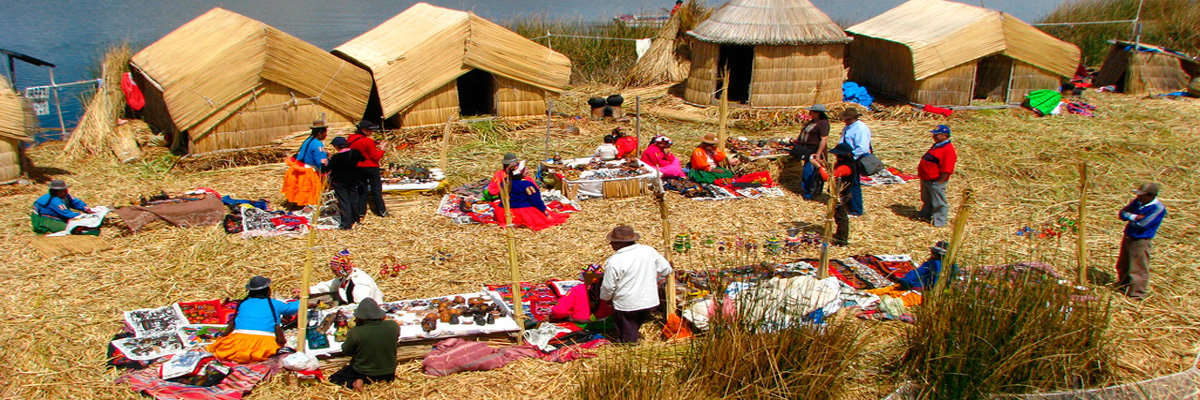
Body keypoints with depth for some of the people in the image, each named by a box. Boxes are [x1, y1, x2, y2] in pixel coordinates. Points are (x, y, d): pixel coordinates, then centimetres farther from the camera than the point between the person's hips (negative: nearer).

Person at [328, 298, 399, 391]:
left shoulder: (355, 332, -26)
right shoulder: (393, 326, -19)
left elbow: (346, 351, -7)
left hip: (364, 374, -3)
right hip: (388, 374, 3)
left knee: (333, 379, 19)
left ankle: (355, 382, -5)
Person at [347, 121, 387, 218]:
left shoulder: (351, 141, 3)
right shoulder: (368, 141, -18)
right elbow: (375, 157, -15)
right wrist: (381, 150, -1)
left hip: (359, 167, 6)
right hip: (371, 168, -6)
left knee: (362, 189, 13)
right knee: (376, 190, 4)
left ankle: (361, 211, 11)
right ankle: (381, 211, 9)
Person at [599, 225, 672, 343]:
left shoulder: (613, 262, -18)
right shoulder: (649, 251, -4)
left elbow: (608, 287, -10)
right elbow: (666, 270, 7)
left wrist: (605, 298, 11)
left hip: (626, 305, -5)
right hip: (649, 302, 5)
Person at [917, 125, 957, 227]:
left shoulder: (948, 150, -22)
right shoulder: (937, 145, 11)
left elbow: (946, 170, -24)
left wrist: (939, 182, -23)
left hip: (936, 181, -10)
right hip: (926, 179, 10)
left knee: (938, 202, 4)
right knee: (927, 200, 25)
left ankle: (939, 221, 15)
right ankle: (925, 214, 42)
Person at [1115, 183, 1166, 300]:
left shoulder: (1158, 208, -20)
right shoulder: (1138, 201, 1)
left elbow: (1142, 224, -25)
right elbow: (1123, 213, 4)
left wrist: (1129, 218, -9)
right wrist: (1134, 217, -17)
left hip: (1140, 241, -8)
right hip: (1128, 237, 8)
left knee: (1138, 269, 0)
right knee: (1122, 265, 23)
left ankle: (1137, 294, 14)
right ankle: (1122, 287, 44)